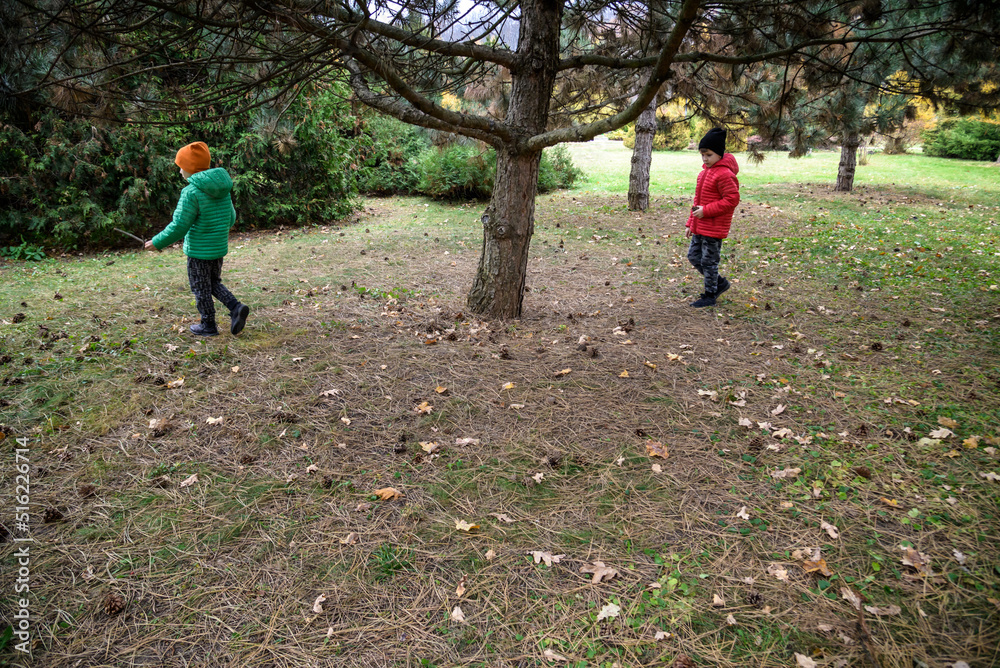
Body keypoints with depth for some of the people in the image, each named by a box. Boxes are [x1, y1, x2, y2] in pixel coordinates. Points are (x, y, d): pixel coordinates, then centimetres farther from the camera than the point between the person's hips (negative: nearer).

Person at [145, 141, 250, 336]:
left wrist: (158, 243, -7)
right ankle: (236, 307, 3)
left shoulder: (192, 192, -20)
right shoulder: (222, 188, 2)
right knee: (214, 283, 23)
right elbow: (230, 218, 10)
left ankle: (208, 325, 21)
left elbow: (179, 226, -19)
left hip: (199, 251, -7)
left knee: (201, 289, 9)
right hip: (219, 248, 7)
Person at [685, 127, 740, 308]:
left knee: (709, 261, 0)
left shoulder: (724, 174, -18)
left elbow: (732, 199, -21)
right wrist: (691, 222, 18)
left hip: (714, 228, -10)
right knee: (693, 256, 15)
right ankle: (719, 283, 30)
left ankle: (710, 295, 16)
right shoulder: (705, 171, 12)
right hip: (700, 226, 10)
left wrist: (706, 211, -23)